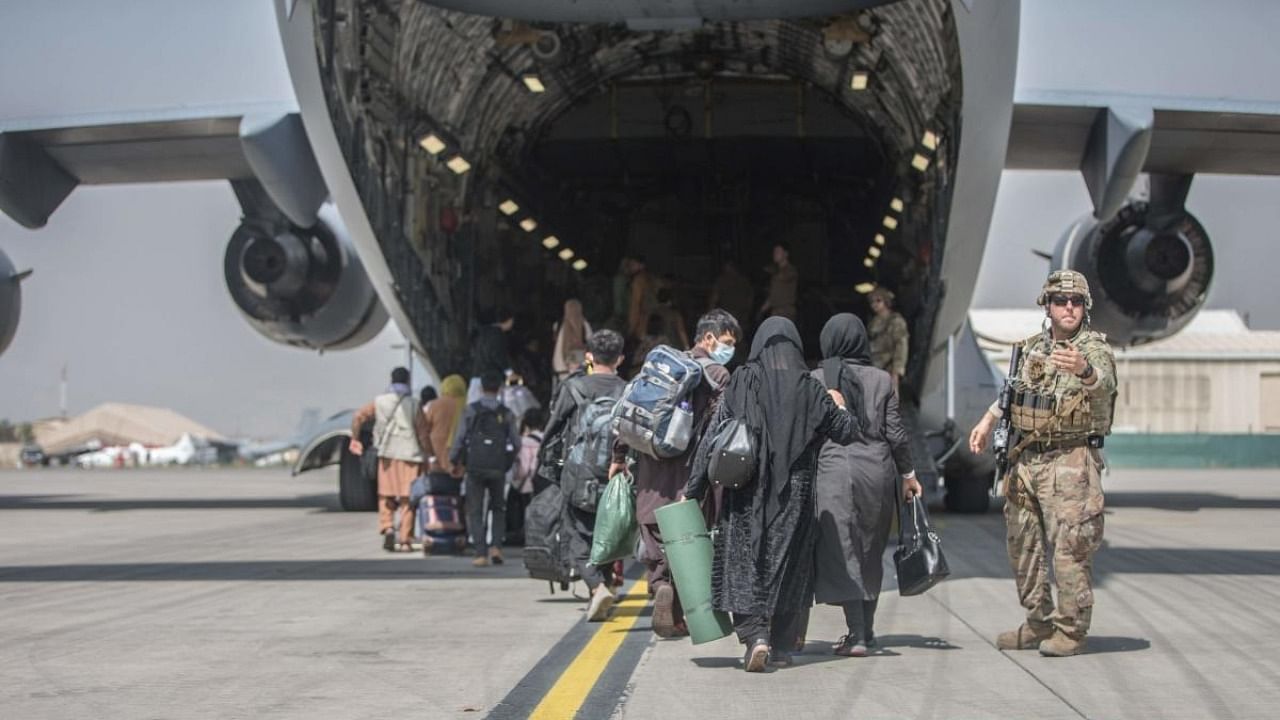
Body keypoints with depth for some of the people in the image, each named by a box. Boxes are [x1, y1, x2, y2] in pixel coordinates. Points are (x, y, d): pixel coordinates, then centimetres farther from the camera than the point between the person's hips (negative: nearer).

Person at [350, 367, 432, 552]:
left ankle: (387, 528, -8)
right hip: (409, 454, -2)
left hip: (387, 455, 2)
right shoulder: (413, 405, -3)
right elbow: (423, 434, -5)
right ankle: (405, 540, 2)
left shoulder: (380, 401, 4)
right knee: (407, 499, 3)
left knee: (386, 496, 13)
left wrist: (354, 439, 14)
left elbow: (358, 417, 1)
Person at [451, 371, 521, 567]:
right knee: (497, 509, 18)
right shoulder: (506, 413, 2)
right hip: (498, 468, 2)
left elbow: (459, 438, -4)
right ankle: (496, 546, 1)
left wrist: (454, 460, 10)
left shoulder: (471, 410, -2)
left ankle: (481, 554, -3)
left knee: (475, 512, 5)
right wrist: (508, 461, 20)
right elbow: (516, 443, 2)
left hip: (475, 467, -2)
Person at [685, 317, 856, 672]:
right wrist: (839, 406, 30)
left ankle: (754, 635, -15)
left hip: (746, 493, -1)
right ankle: (782, 645, 16)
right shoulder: (810, 389, -1)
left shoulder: (741, 383, -5)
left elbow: (712, 439, -6)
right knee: (788, 566, 12)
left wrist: (693, 491, -1)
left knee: (745, 564, 3)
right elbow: (846, 433, 8)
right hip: (795, 495, 2)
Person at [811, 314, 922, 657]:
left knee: (842, 552, -2)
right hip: (878, 469, 3)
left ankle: (856, 634, -11)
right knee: (871, 553, 16)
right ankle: (866, 628, 25)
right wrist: (909, 474, 14)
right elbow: (895, 432, 4)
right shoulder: (881, 379, 4)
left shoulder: (815, 380, -1)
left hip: (833, 469, -3)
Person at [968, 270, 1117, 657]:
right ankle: (1039, 623, 25)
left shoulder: (1093, 349, -9)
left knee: (1069, 549, -8)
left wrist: (1083, 370, -53)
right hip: (1025, 460, 7)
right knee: (1022, 545, 13)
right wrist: (988, 420, 20)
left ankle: (1071, 631, 2)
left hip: (1070, 462, -7)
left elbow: (1103, 384, -32)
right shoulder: (1033, 347, 11)